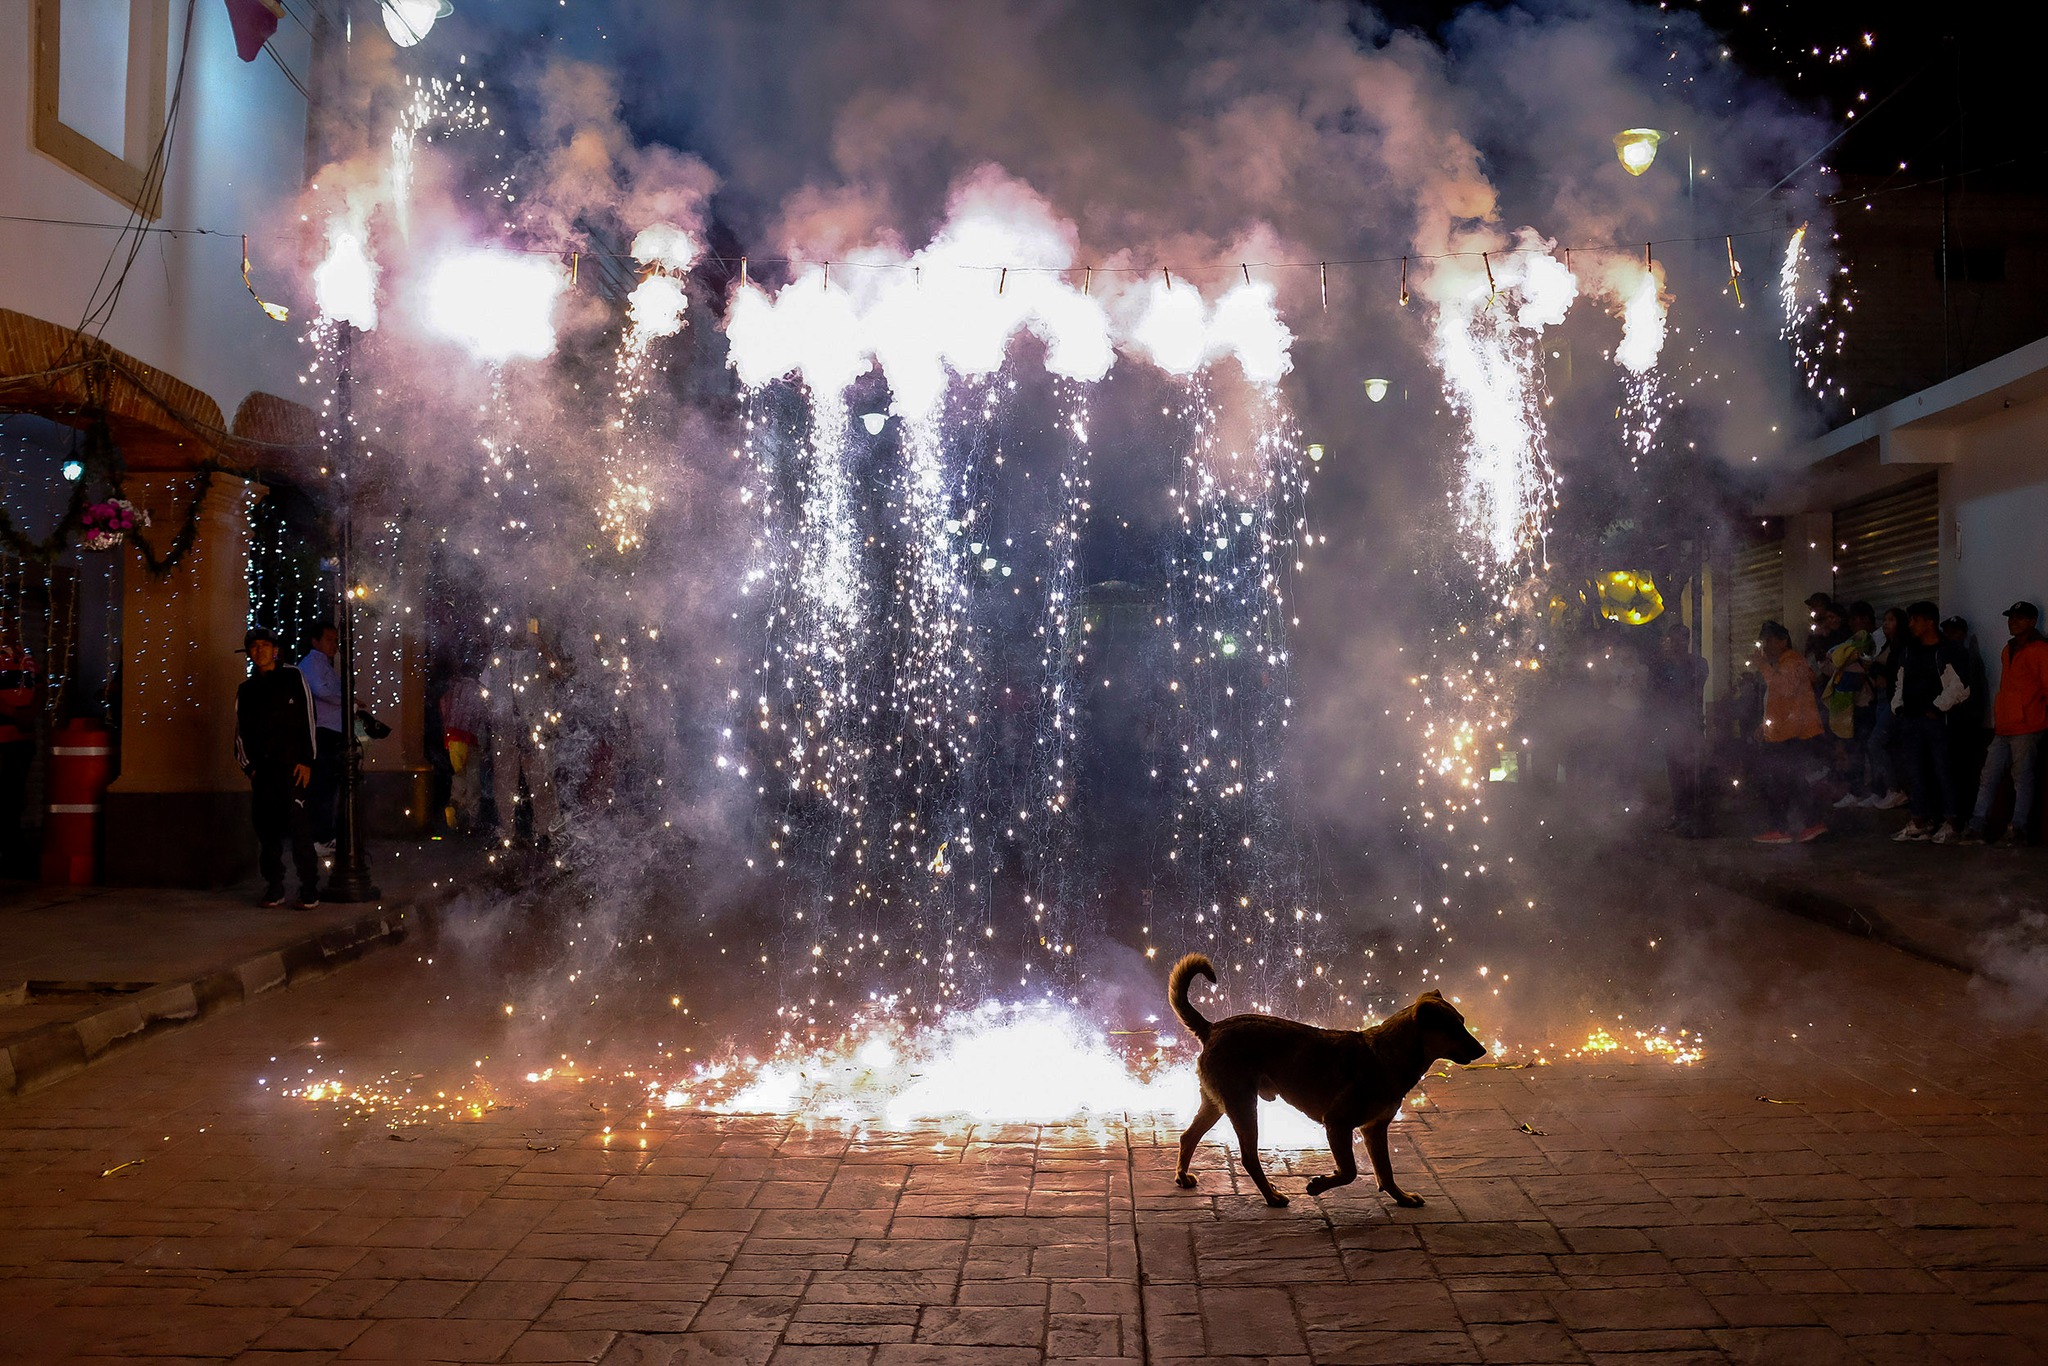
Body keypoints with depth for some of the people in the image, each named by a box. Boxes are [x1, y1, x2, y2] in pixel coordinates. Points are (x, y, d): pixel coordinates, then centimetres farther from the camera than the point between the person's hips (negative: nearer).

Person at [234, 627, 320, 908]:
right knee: (266, 828, 4)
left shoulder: (292, 677, 4)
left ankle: (309, 890, -7)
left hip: (292, 767, -4)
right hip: (262, 769, 5)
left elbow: (308, 719, 0)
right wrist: (248, 765, 6)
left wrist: (305, 761, -6)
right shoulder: (246, 689, 17)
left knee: (299, 825, -10)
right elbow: (241, 731, 18)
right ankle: (274, 889, 12)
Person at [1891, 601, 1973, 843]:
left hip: (1936, 720, -7)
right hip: (1911, 720, 7)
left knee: (1942, 770, -5)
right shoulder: (1910, 651, 18)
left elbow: (1959, 687, -12)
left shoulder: (1948, 651, -5)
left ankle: (1950, 823, 1)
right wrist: (1898, 705, 11)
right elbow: (1900, 684, 25)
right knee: (1916, 771, 9)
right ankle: (1920, 822, 15)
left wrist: (1937, 707, -13)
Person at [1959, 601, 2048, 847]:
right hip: (2004, 729, 8)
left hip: (2027, 727, -8)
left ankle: (2019, 829, 0)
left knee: (2023, 779, -4)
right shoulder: (2008, 650, 20)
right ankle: (1976, 827, 4)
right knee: (1988, 778, 4)